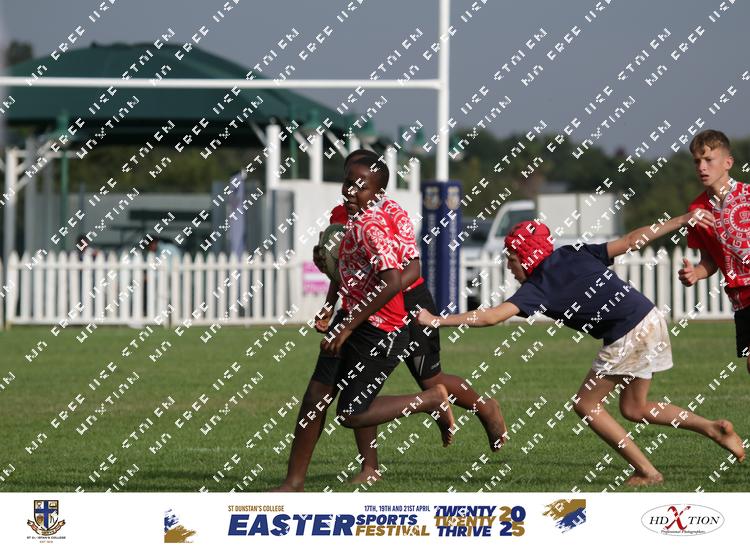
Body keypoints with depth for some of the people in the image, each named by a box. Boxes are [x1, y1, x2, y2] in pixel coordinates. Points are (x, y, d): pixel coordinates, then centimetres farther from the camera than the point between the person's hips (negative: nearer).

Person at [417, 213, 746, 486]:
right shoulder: (575, 254, 10)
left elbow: (491, 317, -16)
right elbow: (631, 241, 7)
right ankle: (713, 429, 13)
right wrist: (683, 220, 10)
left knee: (586, 405, 6)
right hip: (651, 318, 9)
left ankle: (646, 472, 2)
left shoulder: (537, 289, -7)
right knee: (633, 409, 21)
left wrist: (437, 321, -13)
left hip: (627, 337, -9)